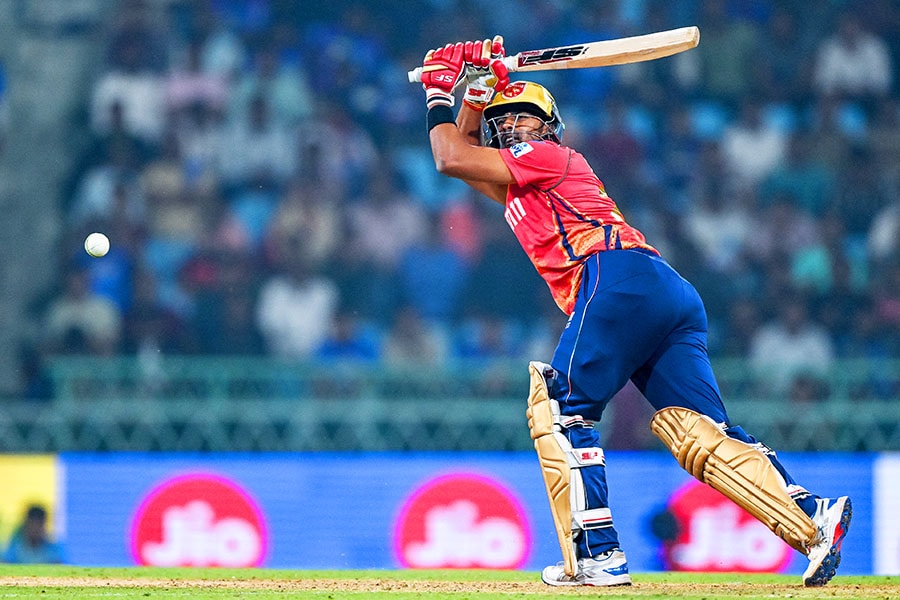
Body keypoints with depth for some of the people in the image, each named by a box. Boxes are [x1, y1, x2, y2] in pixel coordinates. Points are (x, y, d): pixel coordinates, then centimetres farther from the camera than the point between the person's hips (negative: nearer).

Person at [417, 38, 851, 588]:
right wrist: (474, 93, 34)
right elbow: (465, 157, 42)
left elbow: (452, 160, 6)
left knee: (559, 408, -4)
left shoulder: (550, 155, 11)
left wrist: (438, 94, 19)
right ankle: (811, 518, -26)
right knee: (698, 429, -7)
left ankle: (597, 555, -15)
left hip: (622, 280, -8)